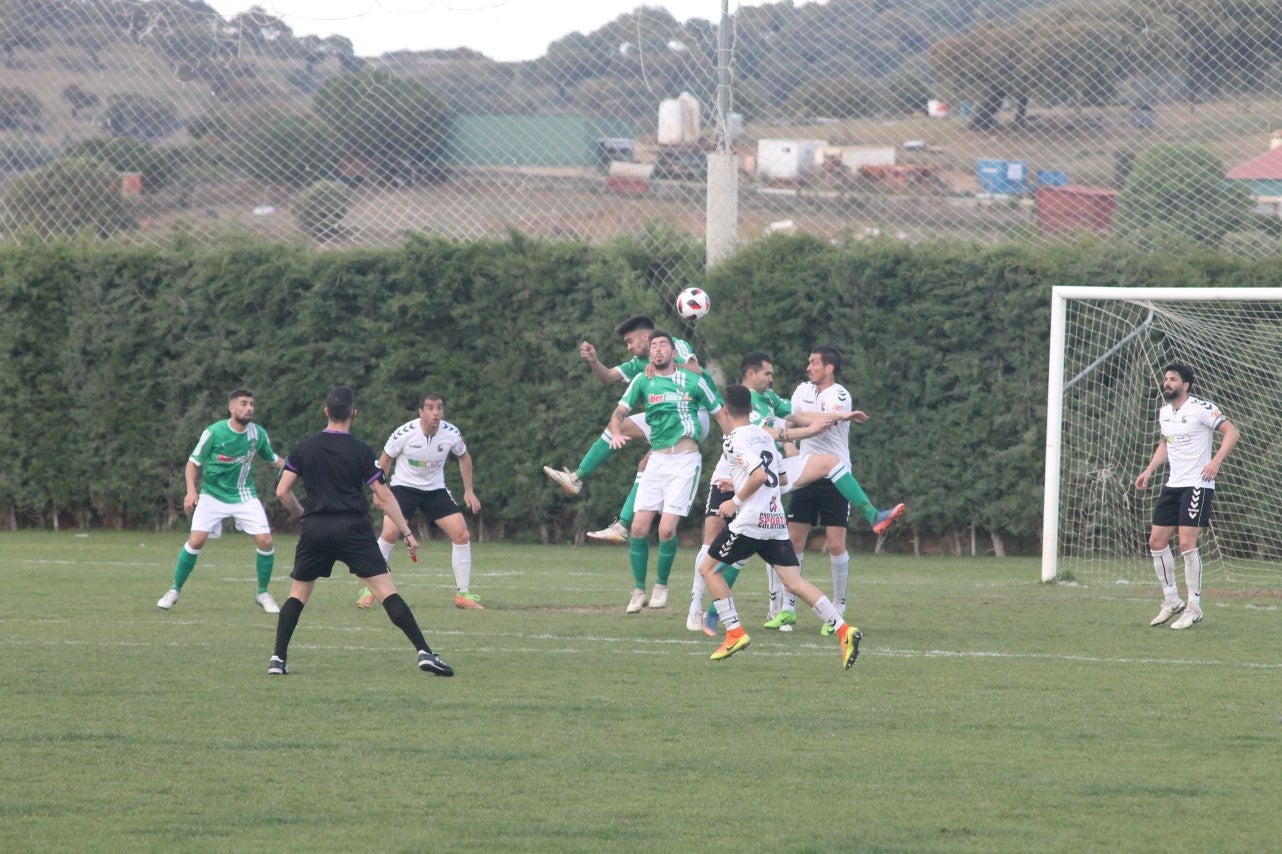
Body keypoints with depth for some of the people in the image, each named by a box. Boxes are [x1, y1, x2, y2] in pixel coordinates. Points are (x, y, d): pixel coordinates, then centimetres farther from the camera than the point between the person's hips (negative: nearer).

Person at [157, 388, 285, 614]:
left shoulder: (258, 434, -4)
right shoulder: (214, 432, -14)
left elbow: (273, 460, 12)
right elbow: (193, 462, -5)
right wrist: (191, 491, -19)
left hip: (244, 497, 3)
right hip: (213, 495, -3)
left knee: (265, 542, -10)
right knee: (196, 540, -16)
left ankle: (262, 593, 11)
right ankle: (175, 590, 2)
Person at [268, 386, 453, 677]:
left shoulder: (304, 448, 7)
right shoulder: (360, 451, -1)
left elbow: (282, 491, 6)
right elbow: (384, 497, -3)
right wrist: (408, 533, 2)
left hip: (315, 530, 3)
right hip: (353, 530, -3)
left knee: (298, 594, 17)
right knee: (387, 592, -7)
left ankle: (278, 659, 9)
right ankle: (424, 652, -15)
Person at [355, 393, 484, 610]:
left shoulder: (451, 434, -12)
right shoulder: (404, 433, -20)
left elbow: (464, 457, 9)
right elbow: (385, 459, -3)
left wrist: (469, 491, 7)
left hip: (435, 490, 3)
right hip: (404, 486, -3)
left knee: (462, 536, -8)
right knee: (390, 533, -23)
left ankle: (463, 594, 5)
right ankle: (370, 591, -9)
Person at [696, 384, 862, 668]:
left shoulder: (734, 440, -9)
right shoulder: (765, 435, 17)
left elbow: (760, 475, -21)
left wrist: (736, 500, -9)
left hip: (751, 521, -7)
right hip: (777, 521, 7)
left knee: (708, 568, 8)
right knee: (794, 582, 2)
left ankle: (735, 633, 1)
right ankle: (843, 629, -14)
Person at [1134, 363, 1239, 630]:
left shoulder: (1201, 408, -11)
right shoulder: (1164, 413, 12)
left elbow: (1231, 432, -15)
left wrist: (1216, 461, -27)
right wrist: (1149, 471, 17)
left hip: (1197, 485, -8)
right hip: (1172, 485, 8)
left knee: (1187, 543, -13)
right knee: (1156, 541, 4)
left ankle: (1194, 608, -5)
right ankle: (1171, 601, 17)